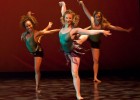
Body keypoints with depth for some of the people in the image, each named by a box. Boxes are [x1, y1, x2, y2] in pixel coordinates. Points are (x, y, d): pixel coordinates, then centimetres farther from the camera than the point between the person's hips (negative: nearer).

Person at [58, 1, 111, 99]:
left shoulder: (74, 30, -24)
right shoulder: (64, 26, -9)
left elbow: (90, 32, -31)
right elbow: (63, 14, 8)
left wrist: (101, 31, -42)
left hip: (74, 52, -8)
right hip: (67, 52, 8)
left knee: (75, 74, -12)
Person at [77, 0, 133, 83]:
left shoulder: (104, 24, -24)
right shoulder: (92, 20, -22)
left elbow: (115, 27, -22)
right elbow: (86, 12, -21)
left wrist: (126, 30, -24)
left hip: (96, 42, 0)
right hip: (89, 36, 0)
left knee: (96, 60, 1)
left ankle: (95, 78, 5)